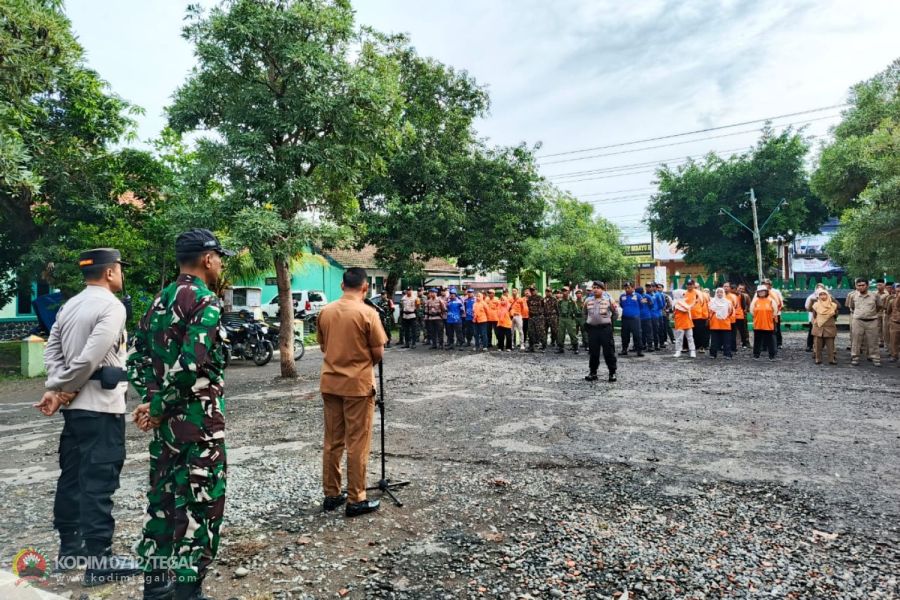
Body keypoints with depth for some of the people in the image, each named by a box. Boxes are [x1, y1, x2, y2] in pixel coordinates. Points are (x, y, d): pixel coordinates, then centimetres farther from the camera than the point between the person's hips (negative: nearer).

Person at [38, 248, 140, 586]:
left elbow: (52, 350, 7)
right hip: (102, 406, -9)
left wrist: (56, 389, -1)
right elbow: (90, 358, -20)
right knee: (99, 482, -4)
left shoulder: (69, 306, 13)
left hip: (75, 405, 9)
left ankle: (69, 548, 28)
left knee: (72, 476, 16)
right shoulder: (111, 306, -14)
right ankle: (100, 561, 3)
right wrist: (63, 392, -8)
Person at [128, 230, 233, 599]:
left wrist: (151, 399, 3)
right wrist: (159, 407, -12)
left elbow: (137, 356, 11)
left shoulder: (160, 300, 12)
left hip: (166, 421, 9)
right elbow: (190, 364, -24)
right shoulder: (205, 302, -15)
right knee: (200, 505, 2)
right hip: (199, 422, -8)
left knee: (162, 499, 17)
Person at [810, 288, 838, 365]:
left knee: (830, 344, 1)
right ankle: (818, 359, 10)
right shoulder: (816, 305, -3)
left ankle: (831, 359, 7)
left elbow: (835, 315, 10)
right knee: (818, 345, 3)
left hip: (829, 328, 0)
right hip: (818, 327, 0)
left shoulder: (833, 305, -2)